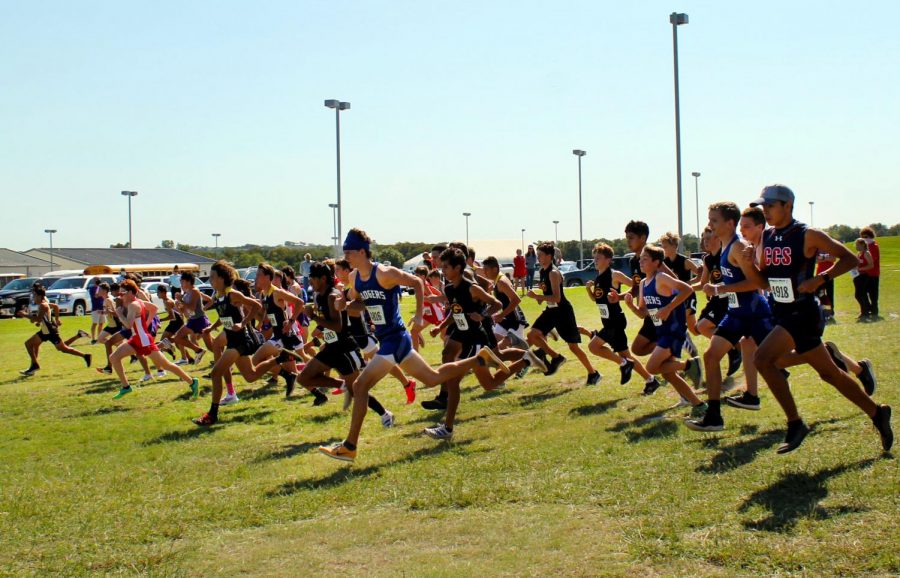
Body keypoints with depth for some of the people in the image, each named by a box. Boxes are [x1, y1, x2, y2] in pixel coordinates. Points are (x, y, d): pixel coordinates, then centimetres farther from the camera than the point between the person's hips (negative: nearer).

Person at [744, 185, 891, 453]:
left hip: (804, 313, -8)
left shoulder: (807, 236, -12)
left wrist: (820, 278, -22)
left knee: (763, 359, -21)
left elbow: (850, 259, -9)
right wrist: (748, 263, -7)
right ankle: (877, 413, 32)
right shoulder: (767, 238, 8)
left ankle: (795, 424, -9)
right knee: (829, 373, 16)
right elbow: (763, 283, 12)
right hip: (783, 314, 8)